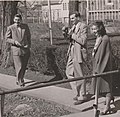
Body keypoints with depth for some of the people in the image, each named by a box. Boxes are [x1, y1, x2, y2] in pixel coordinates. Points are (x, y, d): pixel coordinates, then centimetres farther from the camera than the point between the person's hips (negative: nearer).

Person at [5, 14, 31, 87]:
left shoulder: (25, 26, 5)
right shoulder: (10, 28, -3)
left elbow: (28, 37, 13)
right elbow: (7, 39, 1)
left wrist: (28, 45, -2)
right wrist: (14, 42, -17)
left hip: (25, 50, 4)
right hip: (16, 50, -3)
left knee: (24, 67, 11)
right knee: (19, 67, -5)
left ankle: (20, 79, 31)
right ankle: (20, 82, 9)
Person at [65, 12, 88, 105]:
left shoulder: (83, 26, -12)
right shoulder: (74, 26, 14)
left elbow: (83, 41, -21)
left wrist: (72, 35, -18)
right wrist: (67, 34, 0)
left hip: (78, 53, -9)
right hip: (72, 52, 9)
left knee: (79, 75, -2)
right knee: (69, 72, 13)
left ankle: (82, 96, 12)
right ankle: (78, 93, 25)